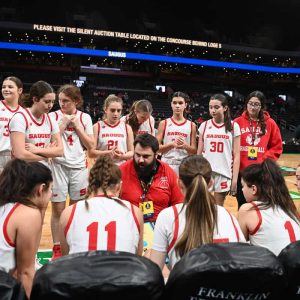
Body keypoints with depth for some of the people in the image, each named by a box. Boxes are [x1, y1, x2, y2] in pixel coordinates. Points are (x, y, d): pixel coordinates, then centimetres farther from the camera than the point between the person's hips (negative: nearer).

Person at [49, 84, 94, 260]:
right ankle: (57, 248, 16)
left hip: (79, 167, 2)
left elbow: (90, 145, 0)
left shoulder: (85, 118, 3)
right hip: (58, 166, -1)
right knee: (58, 209, 2)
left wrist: (76, 124, -7)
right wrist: (64, 122, -12)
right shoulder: (53, 116, -1)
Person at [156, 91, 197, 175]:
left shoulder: (191, 125, 7)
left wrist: (185, 145, -13)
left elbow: (194, 151, 8)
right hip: (167, 165, -1)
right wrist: (172, 144, -16)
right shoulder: (164, 123, 4)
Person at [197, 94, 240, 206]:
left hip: (224, 173, -1)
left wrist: (235, 178, -5)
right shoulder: (204, 125, 4)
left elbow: (236, 155, -1)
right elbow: (199, 153, 9)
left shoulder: (233, 126, -1)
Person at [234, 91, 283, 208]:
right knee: (243, 206, 12)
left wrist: (265, 160, -7)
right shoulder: (237, 122, 1)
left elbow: (277, 147, 5)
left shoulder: (270, 123, 3)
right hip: (241, 171, 0)